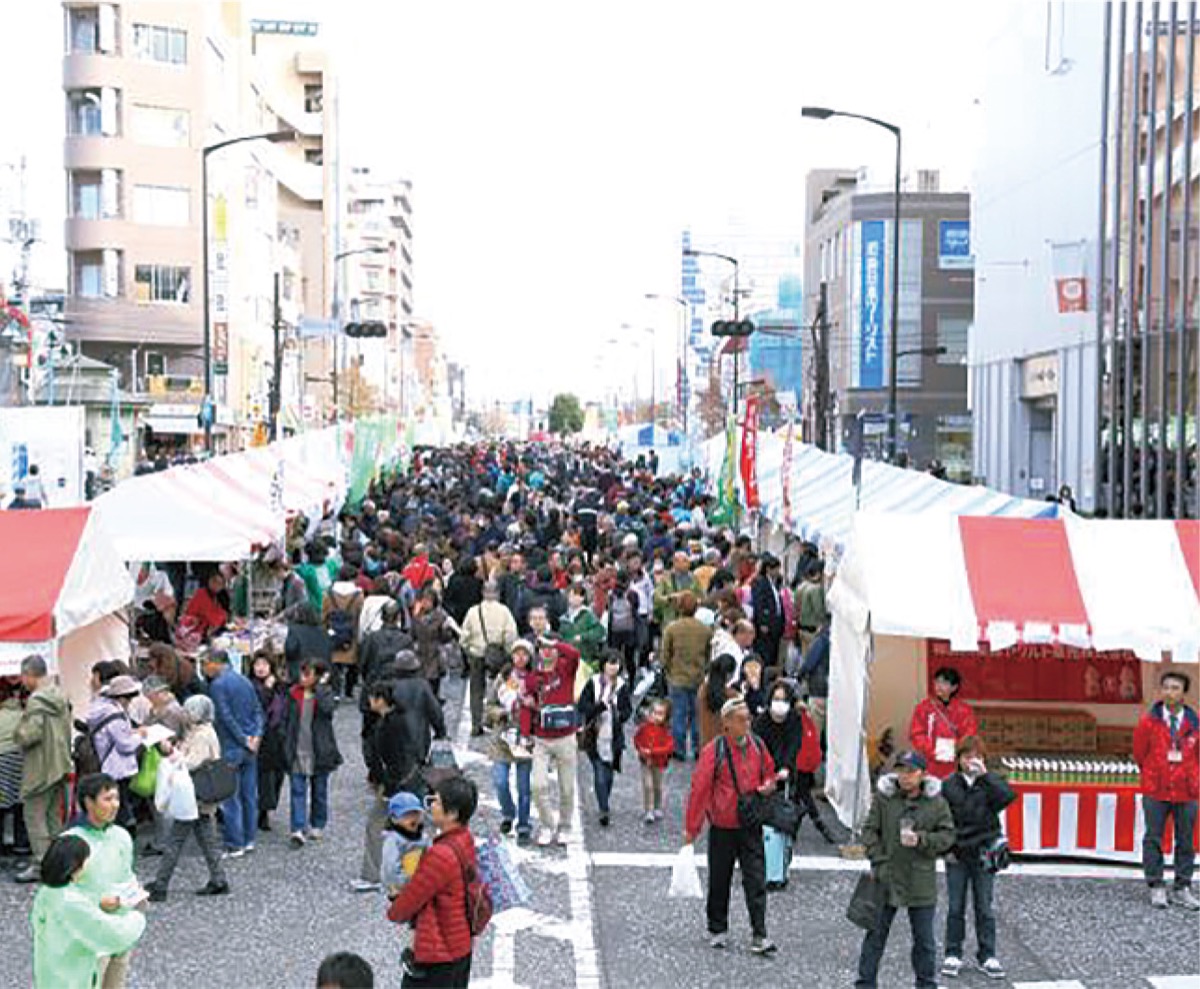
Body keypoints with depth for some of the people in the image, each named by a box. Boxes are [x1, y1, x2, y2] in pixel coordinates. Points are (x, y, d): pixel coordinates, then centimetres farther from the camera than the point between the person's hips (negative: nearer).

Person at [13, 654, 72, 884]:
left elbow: (28, 734, -26)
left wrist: (17, 733, -7)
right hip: (60, 765, 9)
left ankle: (41, 864, -2)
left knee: (34, 816, -2)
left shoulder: (37, 700, -19)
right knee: (54, 815, 16)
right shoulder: (60, 696, 9)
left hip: (41, 768, -9)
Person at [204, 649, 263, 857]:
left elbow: (226, 717, -16)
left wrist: (244, 740, -11)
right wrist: (256, 735, -2)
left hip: (231, 748, -7)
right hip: (250, 747, 7)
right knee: (250, 794, 12)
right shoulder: (245, 681, 12)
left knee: (231, 796, -1)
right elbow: (258, 711, 8)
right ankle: (249, 839, 18)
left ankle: (235, 845, 1)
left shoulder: (217, 685, -11)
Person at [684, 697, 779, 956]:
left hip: (751, 825, 3)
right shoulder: (714, 751, -13)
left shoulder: (757, 746, 1)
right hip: (722, 827, -3)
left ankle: (759, 936, 2)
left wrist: (767, 787, -6)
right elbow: (699, 789, -11)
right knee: (719, 882, 11)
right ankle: (717, 930, 27)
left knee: (756, 881, -1)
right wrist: (692, 828, -10)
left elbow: (769, 774, 18)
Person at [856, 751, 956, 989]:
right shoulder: (883, 797, -3)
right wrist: (879, 860, -9)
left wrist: (921, 840, -17)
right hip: (886, 878, 0)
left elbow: (947, 835, -1)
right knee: (876, 933, 7)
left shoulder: (936, 802, -2)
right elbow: (869, 830, 1)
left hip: (921, 882, 0)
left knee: (924, 938, 11)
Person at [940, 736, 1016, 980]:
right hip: (956, 856, 0)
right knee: (955, 907, 5)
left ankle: (987, 956, 14)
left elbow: (1008, 796, -21)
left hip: (984, 854, 0)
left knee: (985, 908, 5)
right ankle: (953, 955, 14)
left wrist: (985, 774, -23)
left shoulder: (990, 783, 0)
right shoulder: (949, 785, 0)